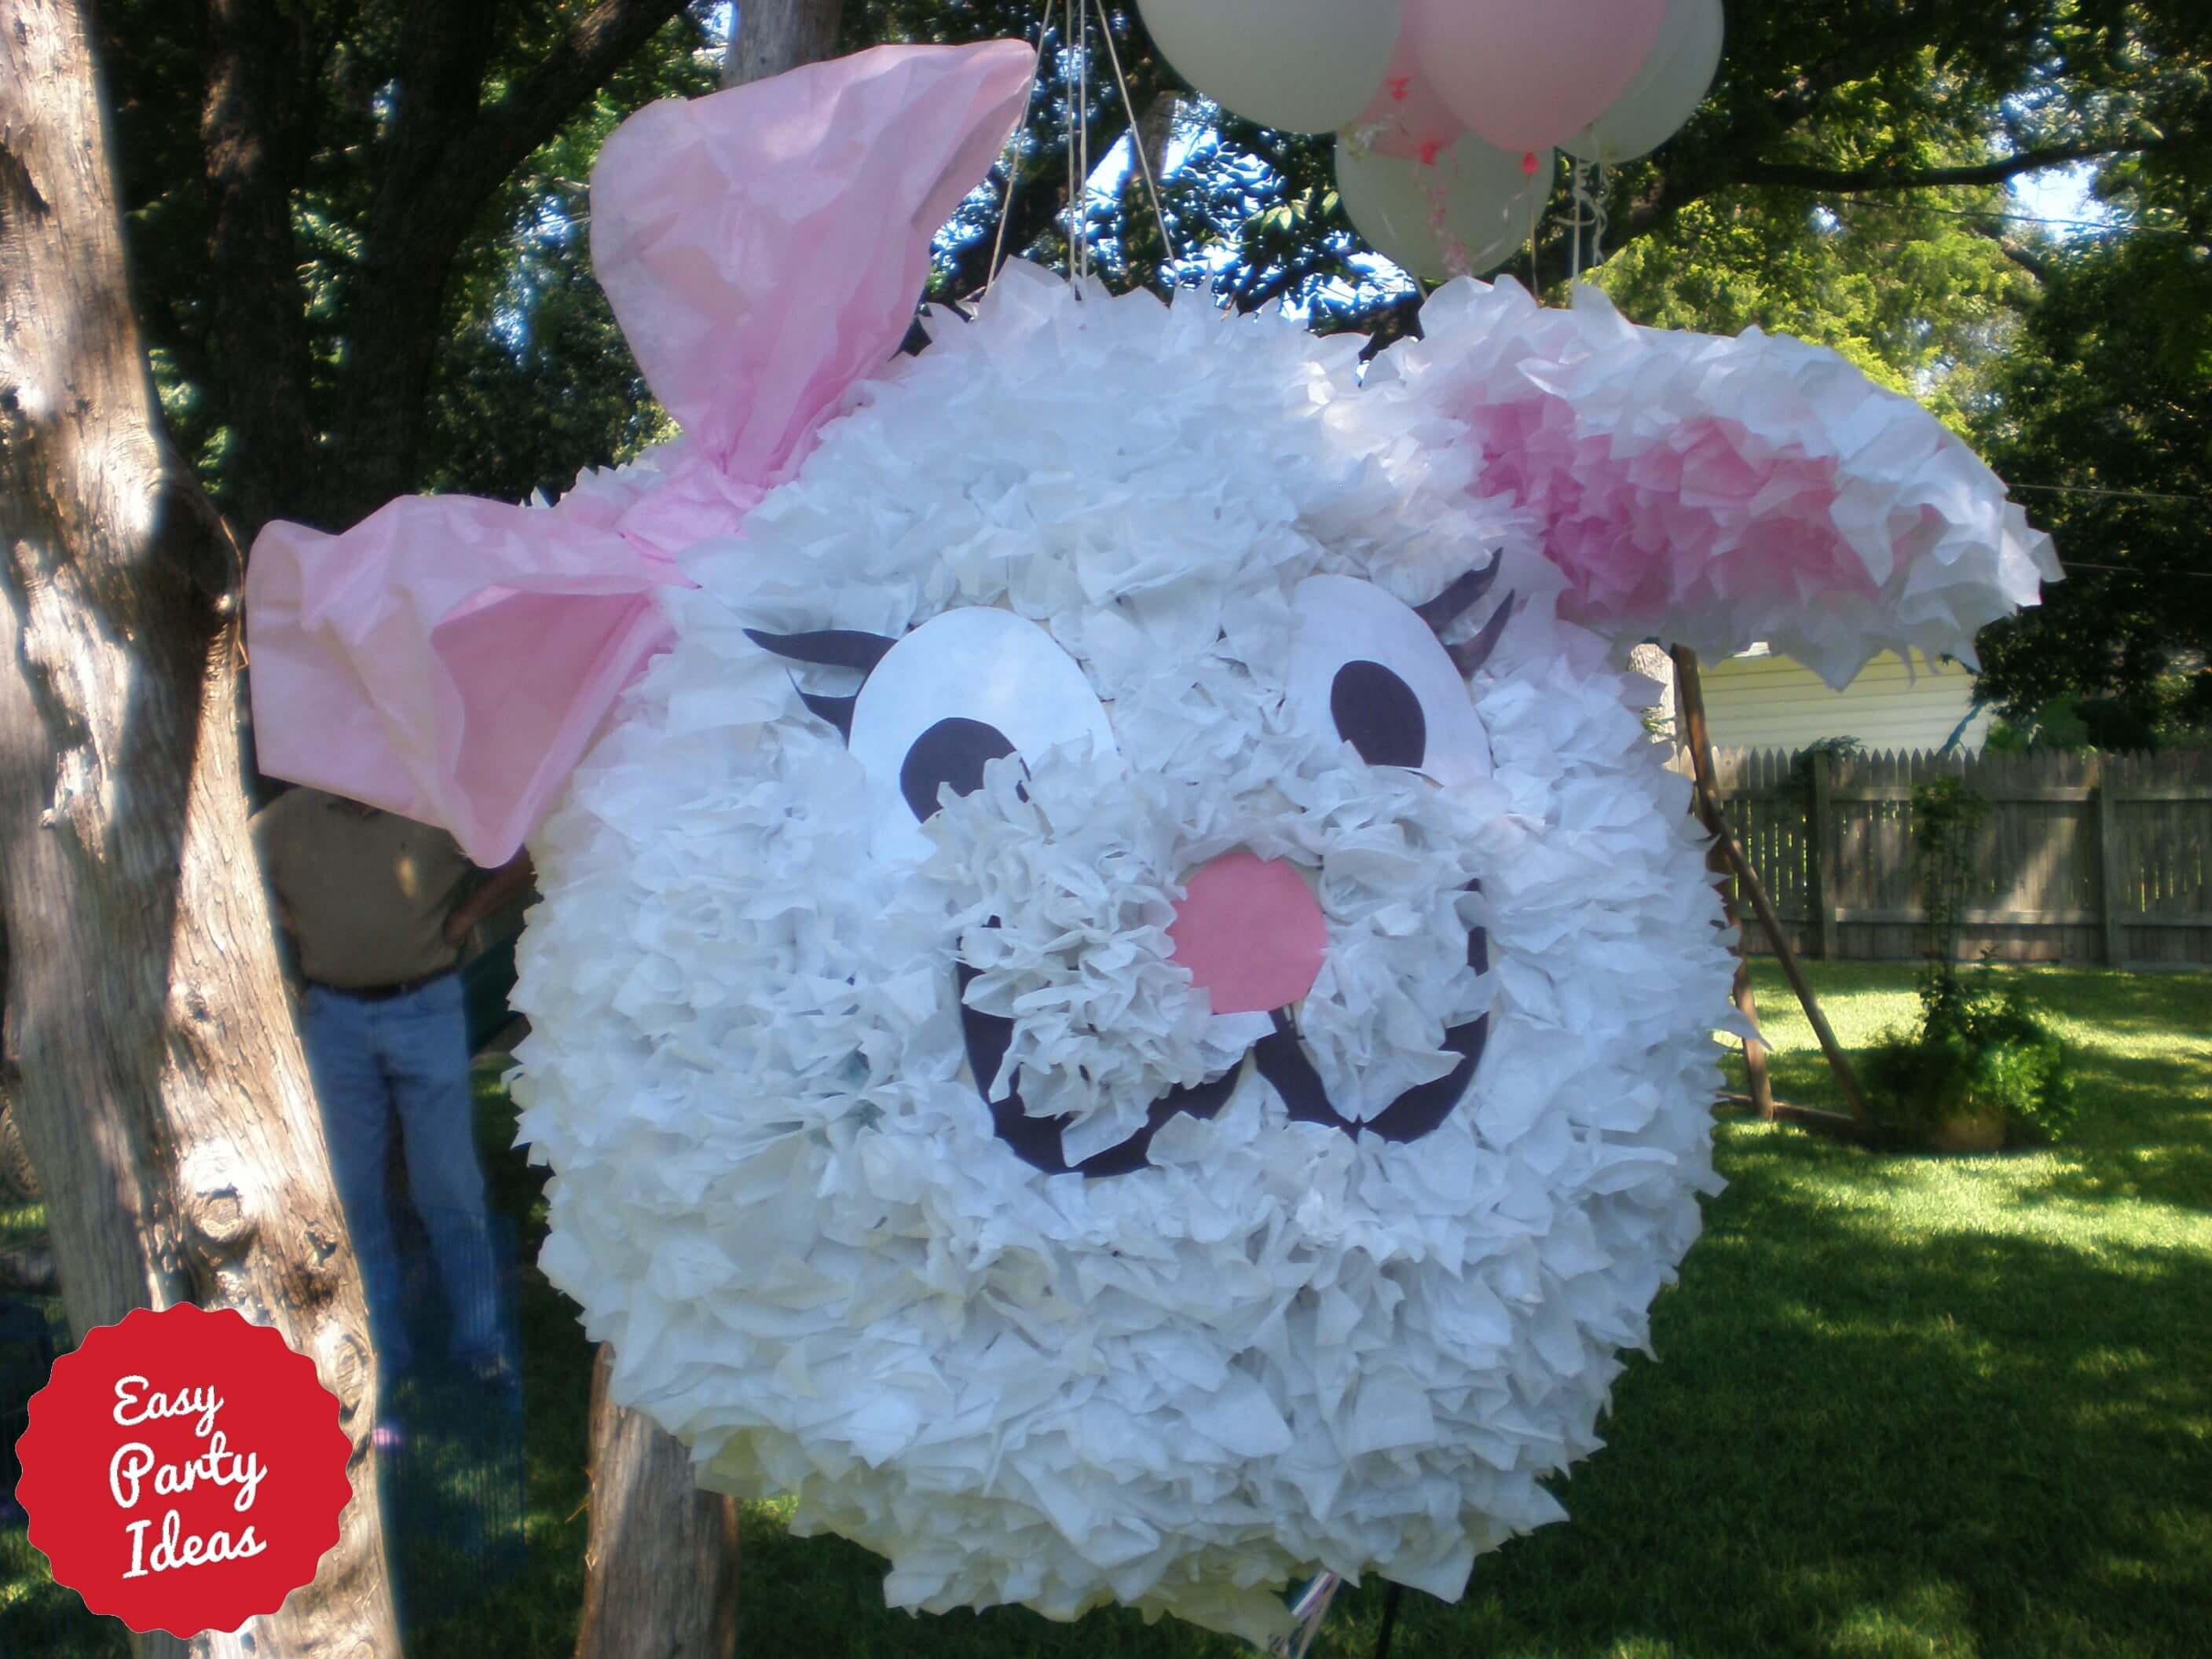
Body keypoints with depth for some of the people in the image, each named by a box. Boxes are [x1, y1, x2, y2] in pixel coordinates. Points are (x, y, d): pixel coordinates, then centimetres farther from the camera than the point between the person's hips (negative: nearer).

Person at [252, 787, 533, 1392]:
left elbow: (524, 856, -3)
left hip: (427, 1008, -2)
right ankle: (382, 1353, 21)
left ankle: (478, 1341, 17)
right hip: (334, 1019, 2)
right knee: (355, 1193, 9)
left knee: (450, 1188, 4)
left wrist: (464, 917, -3)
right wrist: (288, 923, 2)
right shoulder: (284, 821, 1)